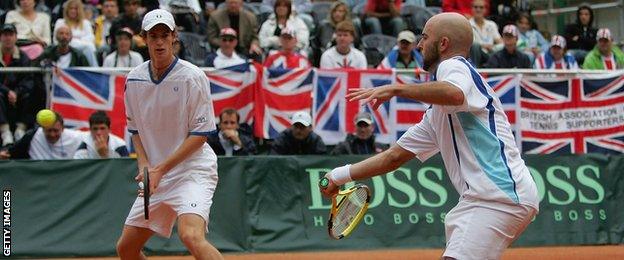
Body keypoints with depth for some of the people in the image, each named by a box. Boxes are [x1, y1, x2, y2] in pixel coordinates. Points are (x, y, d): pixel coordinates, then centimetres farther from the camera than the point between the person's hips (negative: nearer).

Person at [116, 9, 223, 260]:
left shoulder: (192, 77, -11)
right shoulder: (134, 80, 5)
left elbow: (200, 134, -11)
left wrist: (161, 169, -16)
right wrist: (144, 166, -1)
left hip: (192, 169, -7)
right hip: (155, 174, 7)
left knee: (191, 236, -31)